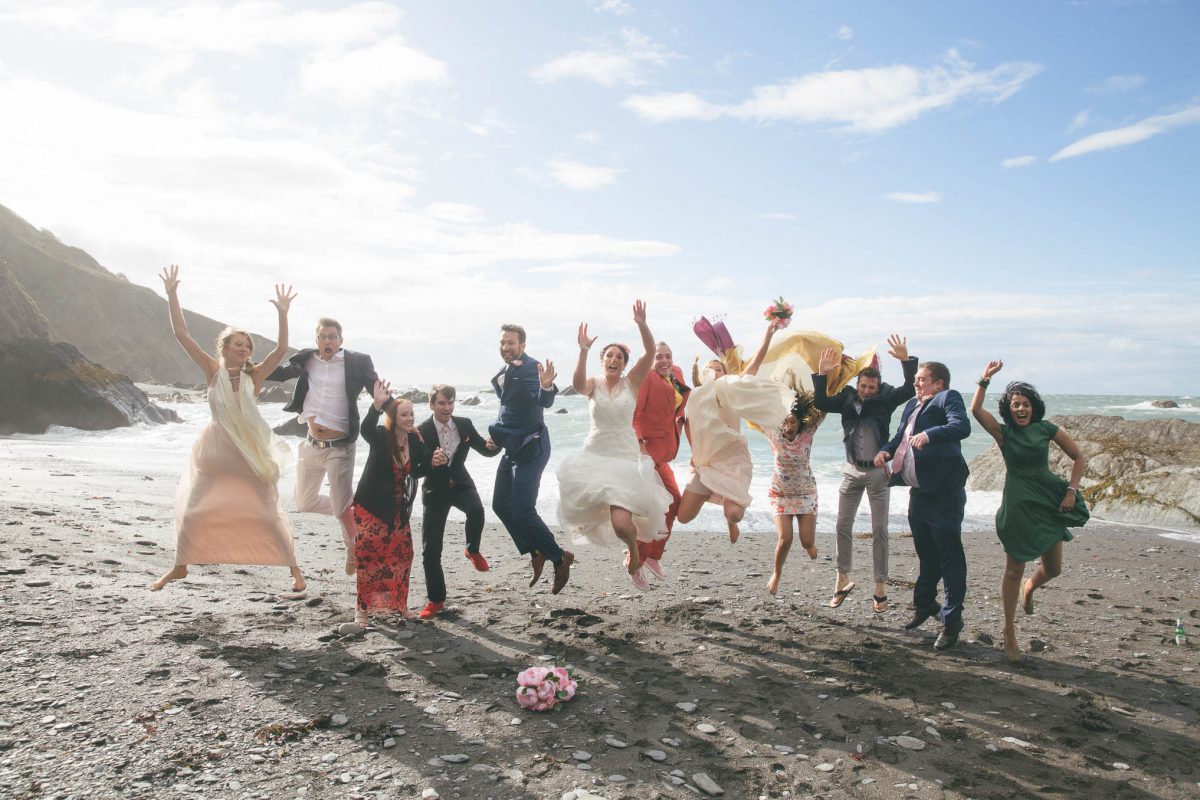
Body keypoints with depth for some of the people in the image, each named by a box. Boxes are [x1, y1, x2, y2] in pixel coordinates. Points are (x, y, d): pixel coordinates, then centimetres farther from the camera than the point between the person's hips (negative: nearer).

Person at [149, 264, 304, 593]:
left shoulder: (253, 376, -6)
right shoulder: (213, 371, -4)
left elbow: (281, 349, -18)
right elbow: (181, 334, -8)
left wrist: (282, 314, -28)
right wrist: (172, 295, -14)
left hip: (251, 453, -1)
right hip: (216, 451, 2)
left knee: (269, 513, 1)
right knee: (192, 511, 9)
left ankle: (294, 569, 12)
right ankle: (180, 567, 30)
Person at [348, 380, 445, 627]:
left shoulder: (415, 440, -1)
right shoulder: (381, 436, -15)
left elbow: (416, 471, 11)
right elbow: (366, 429, -39)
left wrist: (433, 462, -10)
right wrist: (377, 404, -56)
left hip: (398, 510, 5)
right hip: (371, 507, -5)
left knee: (402, 554, 8)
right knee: (367, 556, -7)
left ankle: (399, 604, 24)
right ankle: (362, 608, 5)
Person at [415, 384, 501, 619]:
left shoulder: (465, 424, -5)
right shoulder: (422, 431, -13)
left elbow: (486, 450, 1)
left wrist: (494, 446, -24)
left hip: (460, 483, 1)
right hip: (435, 489, -1)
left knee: (476, 510, -33)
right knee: (430, 550, -2)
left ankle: (472, 551, -2)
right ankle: (436, 600, 15)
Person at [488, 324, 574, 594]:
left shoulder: (530, 368, -16)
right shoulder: (505, 372, 11)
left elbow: (545, 402, -33)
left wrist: (546, 386, -54)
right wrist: (496, 432, 12)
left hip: (531, 448, -9)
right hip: (513, 447, 9)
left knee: (522, 511, -11)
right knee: (501, 505, 12)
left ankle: (560, 558, 5)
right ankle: (536, 553, 24)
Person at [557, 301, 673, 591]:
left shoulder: (632, 383, 1)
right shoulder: (593, 385, 1)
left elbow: (650, 353, -14)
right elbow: (578, 385, -24)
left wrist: (642, 324, -28)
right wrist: (583, 351, -37)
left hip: (625, 457, -2)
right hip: (594, 455, 2)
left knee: (621, 523, -15)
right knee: (588, 509, 10)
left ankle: (634, 554, 19)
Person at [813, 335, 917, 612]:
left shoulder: (885, 398, -6)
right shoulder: (846, 398, -1)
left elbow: (910, 390, -18)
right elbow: (821, 403, -12)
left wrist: (906, 360, -31)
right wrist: (822, 374, -24)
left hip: (877, 471, -2)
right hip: (852, 470, 2)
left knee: (879, 530, 3)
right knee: (843, 526, 5)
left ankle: (880, 586, 10)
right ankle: (843, 579, 17)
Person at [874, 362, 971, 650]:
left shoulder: (948, 398, -7)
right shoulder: (912, 405, 17)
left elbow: (962, 426, -24)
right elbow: (901, 436, 20)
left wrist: (929, 434, -38)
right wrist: (886, 450, -1)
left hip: (943, 489, -8)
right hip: (919, 490, 8)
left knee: (949, 556, -3)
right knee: (926, 553, 21)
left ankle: (951, 621, 5)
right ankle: (925, 604, 36)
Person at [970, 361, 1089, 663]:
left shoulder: (1046, 429, 0)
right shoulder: (1003, 432, -4)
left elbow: (1079, 458, 5)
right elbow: (975, 409, -20)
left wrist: (1071, 490, -4)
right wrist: (986, 378, -23)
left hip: (1048, 502, 2)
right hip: (1017, 505, -2)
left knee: (1054, 569, 8)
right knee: (1014, 571, 1)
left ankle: (1029, 587, 45)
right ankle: (1009, 632, 12)